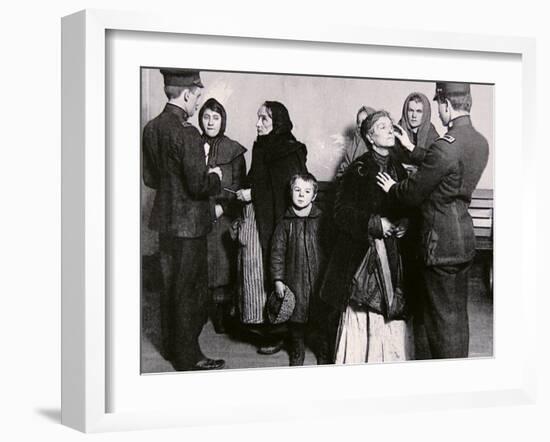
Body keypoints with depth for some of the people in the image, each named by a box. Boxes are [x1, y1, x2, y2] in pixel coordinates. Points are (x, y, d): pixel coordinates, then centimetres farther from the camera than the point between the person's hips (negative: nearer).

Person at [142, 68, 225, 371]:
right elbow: (199, 186, -23)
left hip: (165, 221, 8)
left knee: (170, 285, 20)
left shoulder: (151, 128, 4)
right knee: (190, 290, 3)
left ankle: (171, 346, 33)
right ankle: (188, 357, 11)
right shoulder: (186, 133, -22)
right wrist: (214, 176, -4)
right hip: (188, 224, -8)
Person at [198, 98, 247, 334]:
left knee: (224, 264, -2)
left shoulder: (234, 150, 4)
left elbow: (238, 185, 2)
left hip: (223, 217, -1)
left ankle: (222, 315, 6)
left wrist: (222, 206, -10)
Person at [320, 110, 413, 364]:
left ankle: (391, 359, 11)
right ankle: (356, 361, 7)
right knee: (360, 312, -4)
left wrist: (405, 223, -3)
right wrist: (375, 223, -16)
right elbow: (341, 212, -9)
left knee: (393, 310, 1)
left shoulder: (399, 170, 11)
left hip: (392, 256, 5)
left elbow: (407, 207, 18)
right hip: (361, 253, -4)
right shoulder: (357, 170, -5)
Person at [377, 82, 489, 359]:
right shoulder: (480, 142, 4)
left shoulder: (446, 146, -23)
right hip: (465, 238, 9)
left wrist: (392, 188, 5)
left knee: (442, 316, 2)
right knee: (458, 313, 18)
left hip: (442, 242, -9)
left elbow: (413, 193, -15)